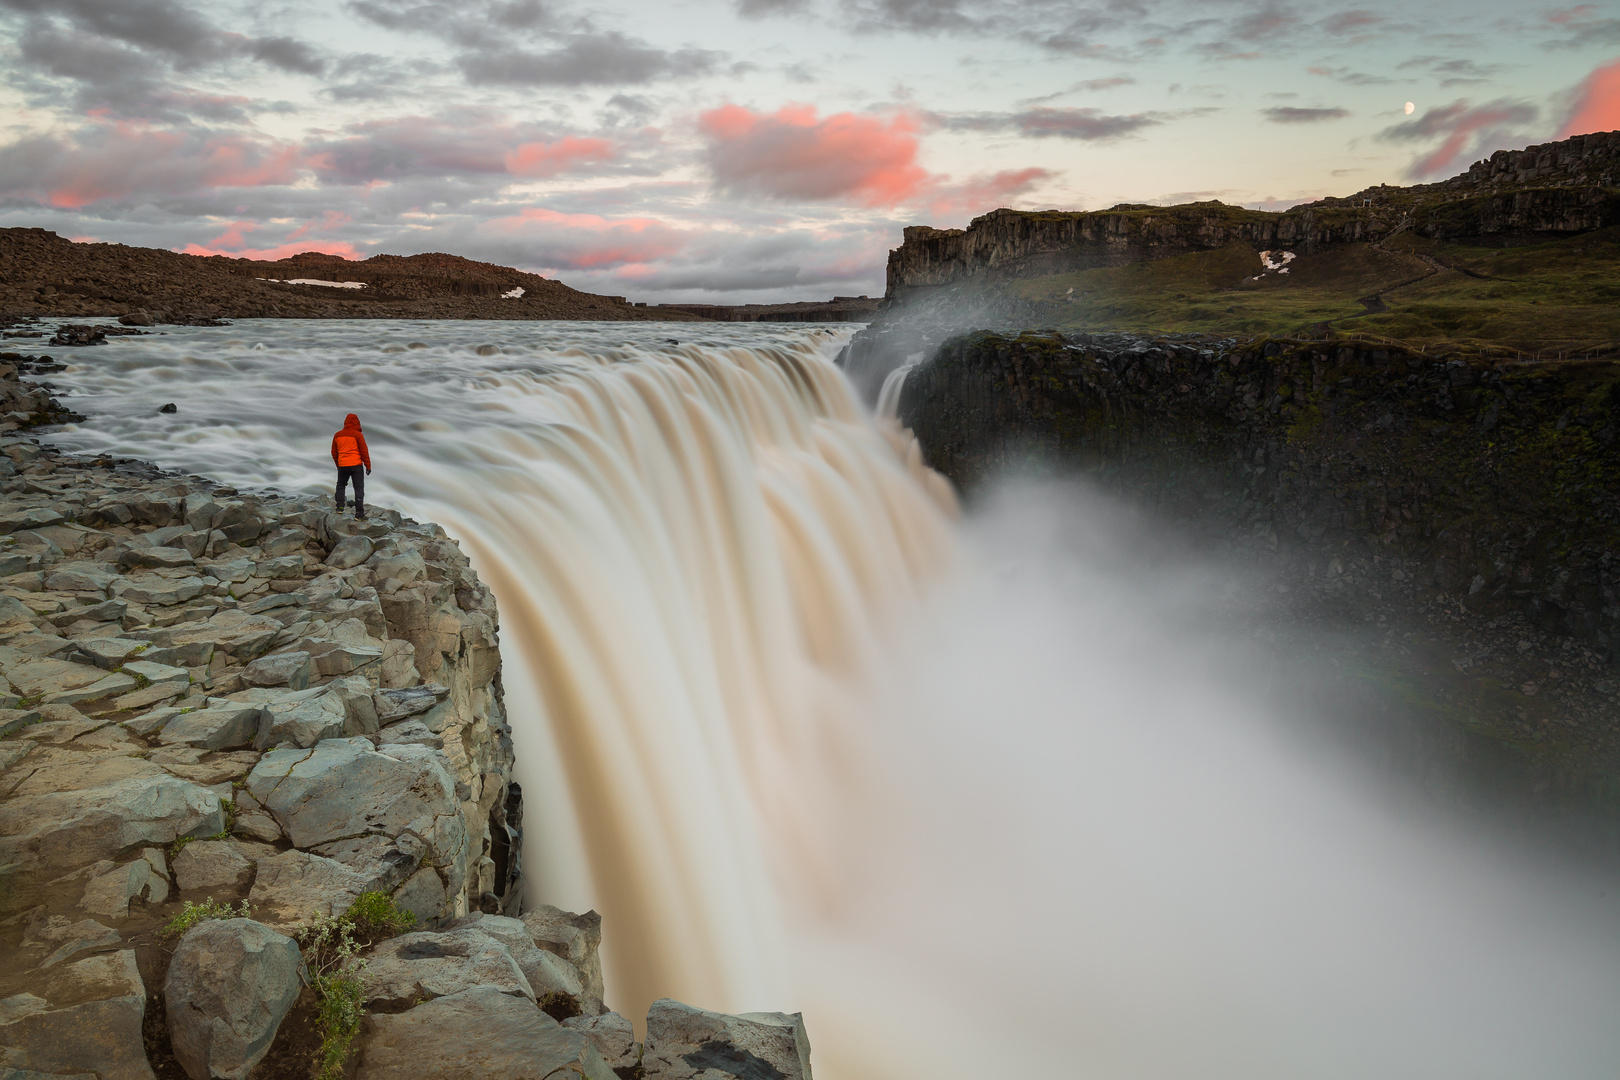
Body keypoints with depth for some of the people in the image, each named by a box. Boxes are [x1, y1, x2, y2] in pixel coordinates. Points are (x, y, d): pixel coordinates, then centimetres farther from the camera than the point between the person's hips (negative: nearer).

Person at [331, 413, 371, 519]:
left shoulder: (337, 435, 7)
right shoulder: (358, 435, -7)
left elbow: (334, 453, 15)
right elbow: (364, 451, -8)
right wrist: (368, 466, -2)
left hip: (342, 466, 4)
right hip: (356, 465, -4)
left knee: (340, 486, 25)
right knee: (359, 489, -1)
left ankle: (340, 507, 16)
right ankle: (359, 514, -6)